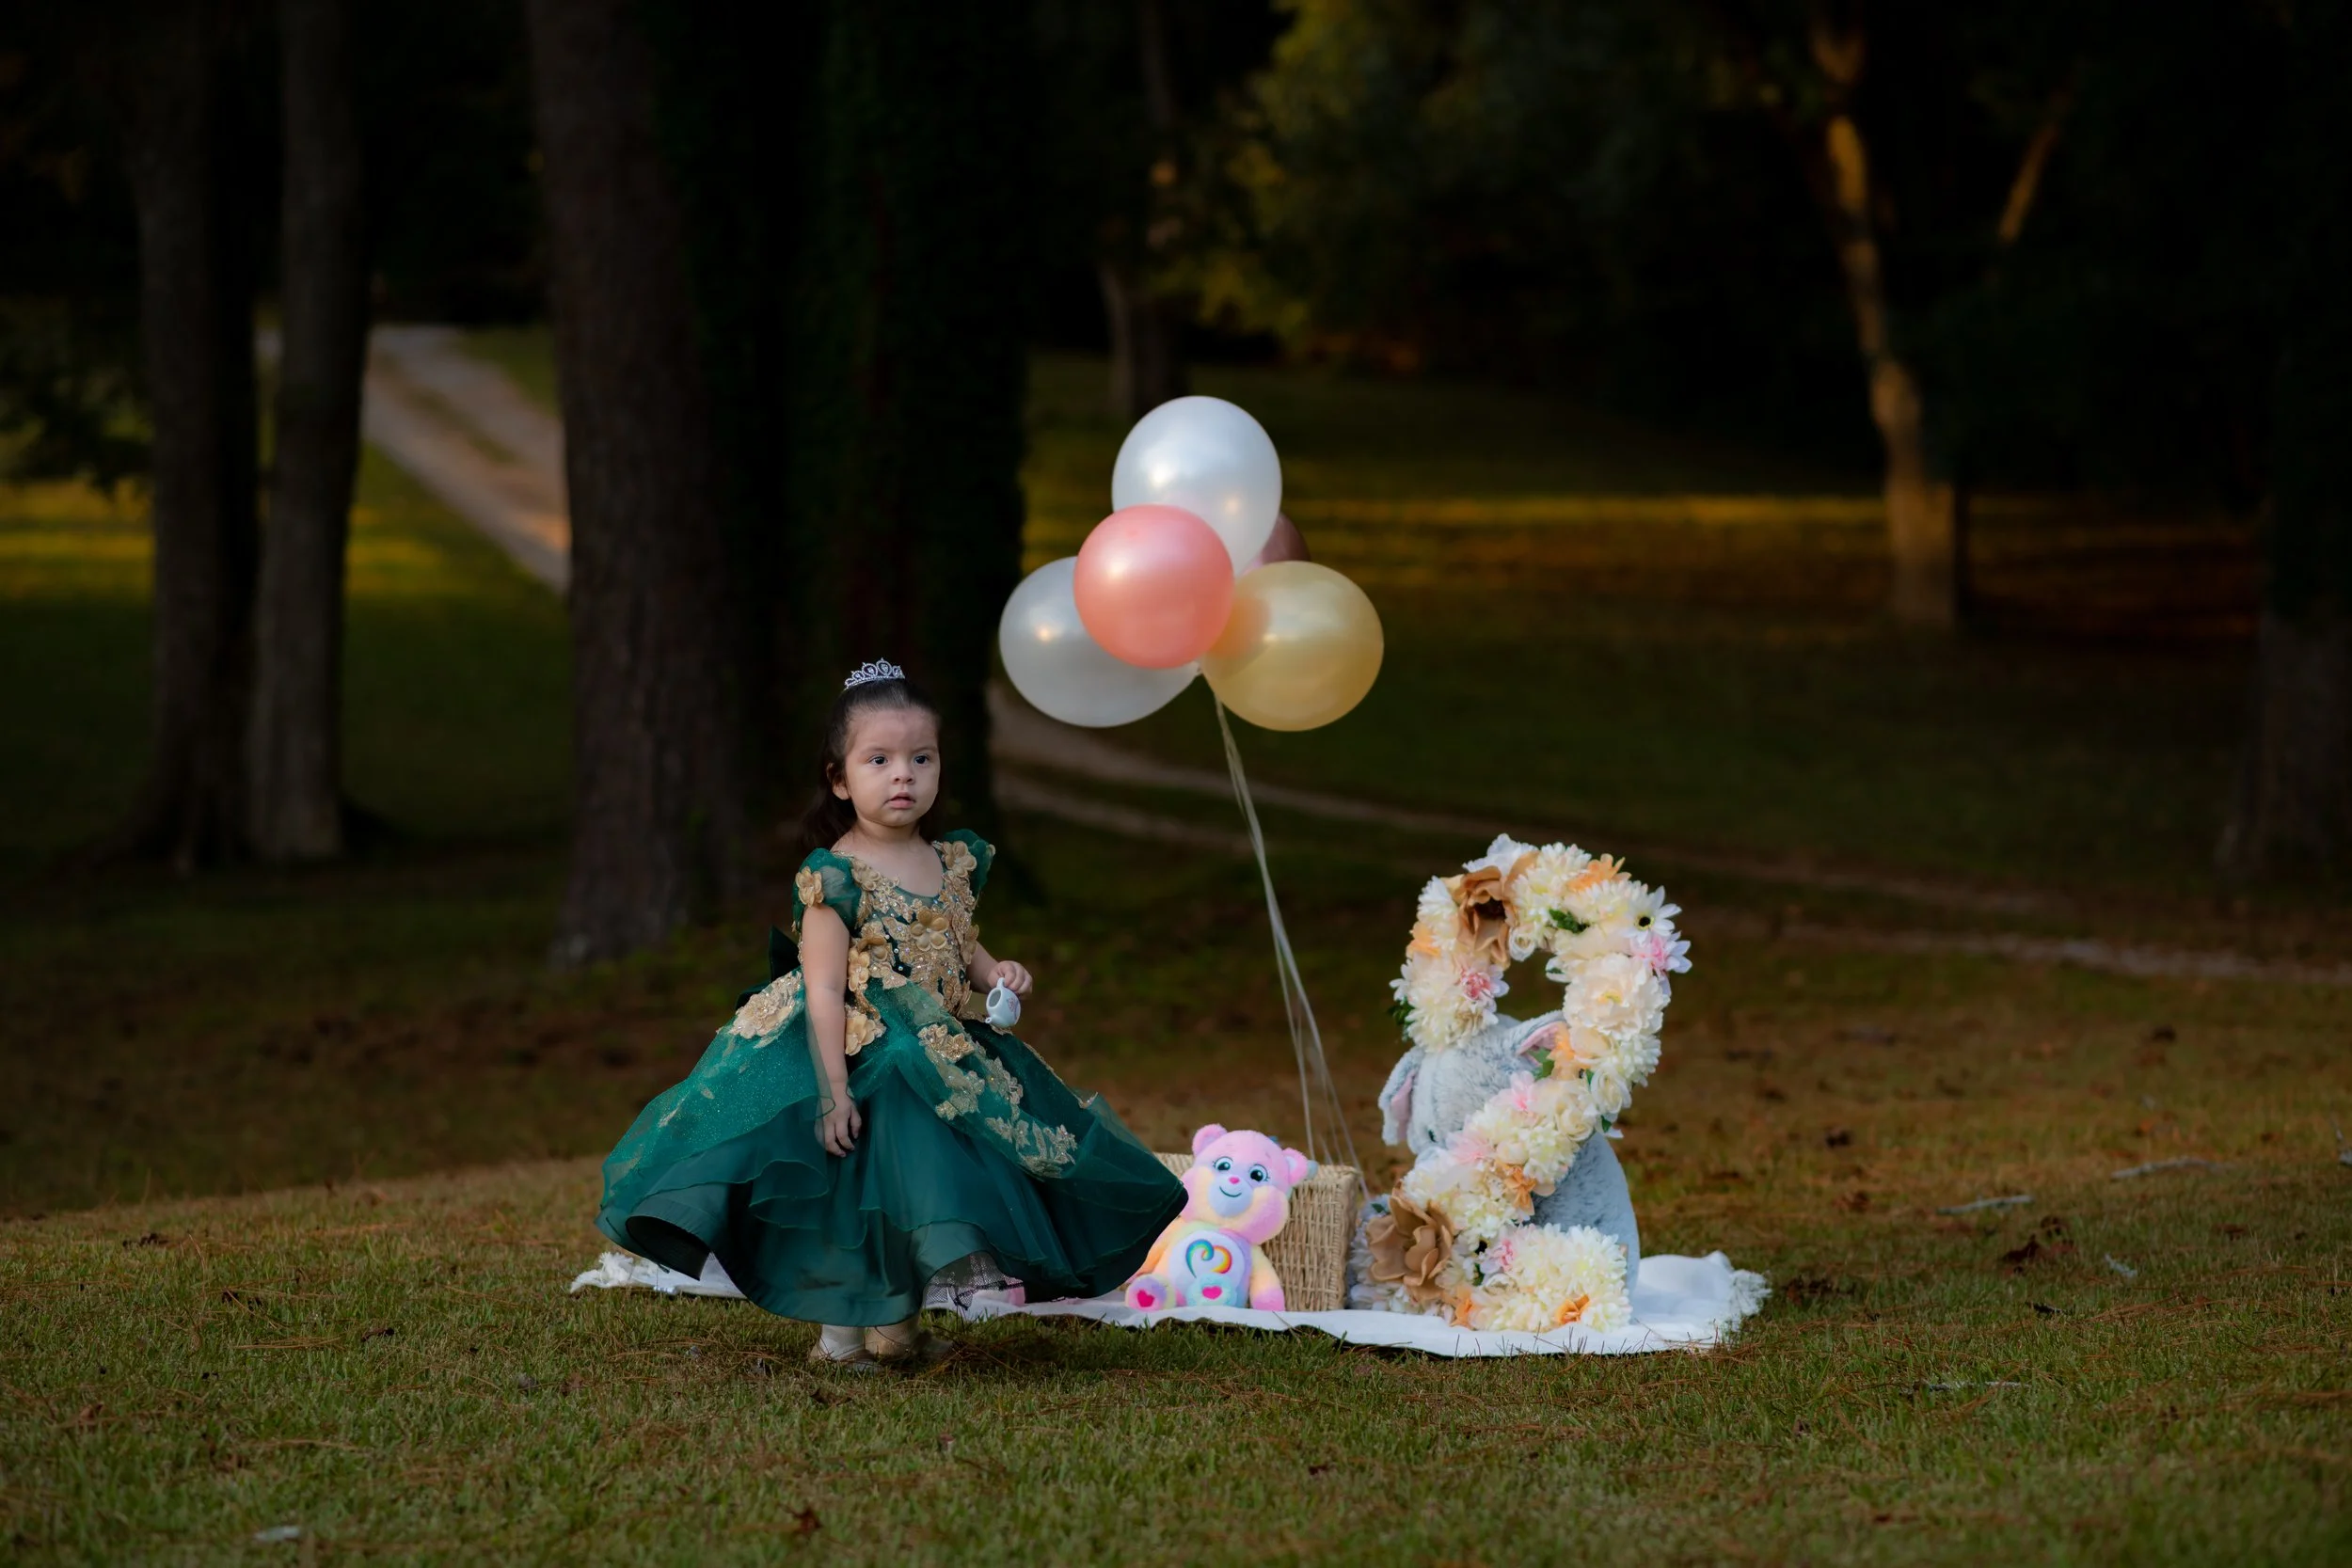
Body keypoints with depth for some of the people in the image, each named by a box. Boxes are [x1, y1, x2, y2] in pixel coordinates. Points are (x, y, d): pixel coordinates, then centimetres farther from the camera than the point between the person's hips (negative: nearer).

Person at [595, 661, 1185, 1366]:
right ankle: (841, 1332, 18)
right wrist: (832, 1089, -21)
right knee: (860, 1196, 1)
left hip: (944, 1062, 6)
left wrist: (994, 972, -4)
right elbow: (823, 990, -18)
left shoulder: (953, 864, 4)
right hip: (862, 1067, -6)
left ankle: (896, 1324, 27)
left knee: (929, 1192, 11)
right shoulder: (835, 878, -16)